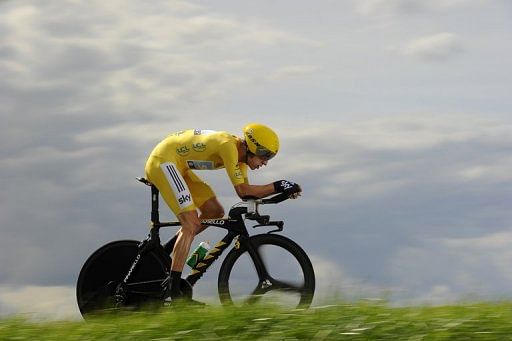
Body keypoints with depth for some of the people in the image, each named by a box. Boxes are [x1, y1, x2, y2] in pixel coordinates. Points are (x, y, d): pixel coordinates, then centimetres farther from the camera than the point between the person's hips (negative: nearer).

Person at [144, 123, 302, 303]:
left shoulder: (240, 152, 5)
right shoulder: (229, 146, -24)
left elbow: (245, 193, 3)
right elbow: (242, 189, -25)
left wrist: (283, 191, -7)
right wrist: (277, 187, -24)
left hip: (177, 166, 10)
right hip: (163, 161, -10)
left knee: (215, 212, 7)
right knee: (191, 224, -17)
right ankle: (173, 291, -19)